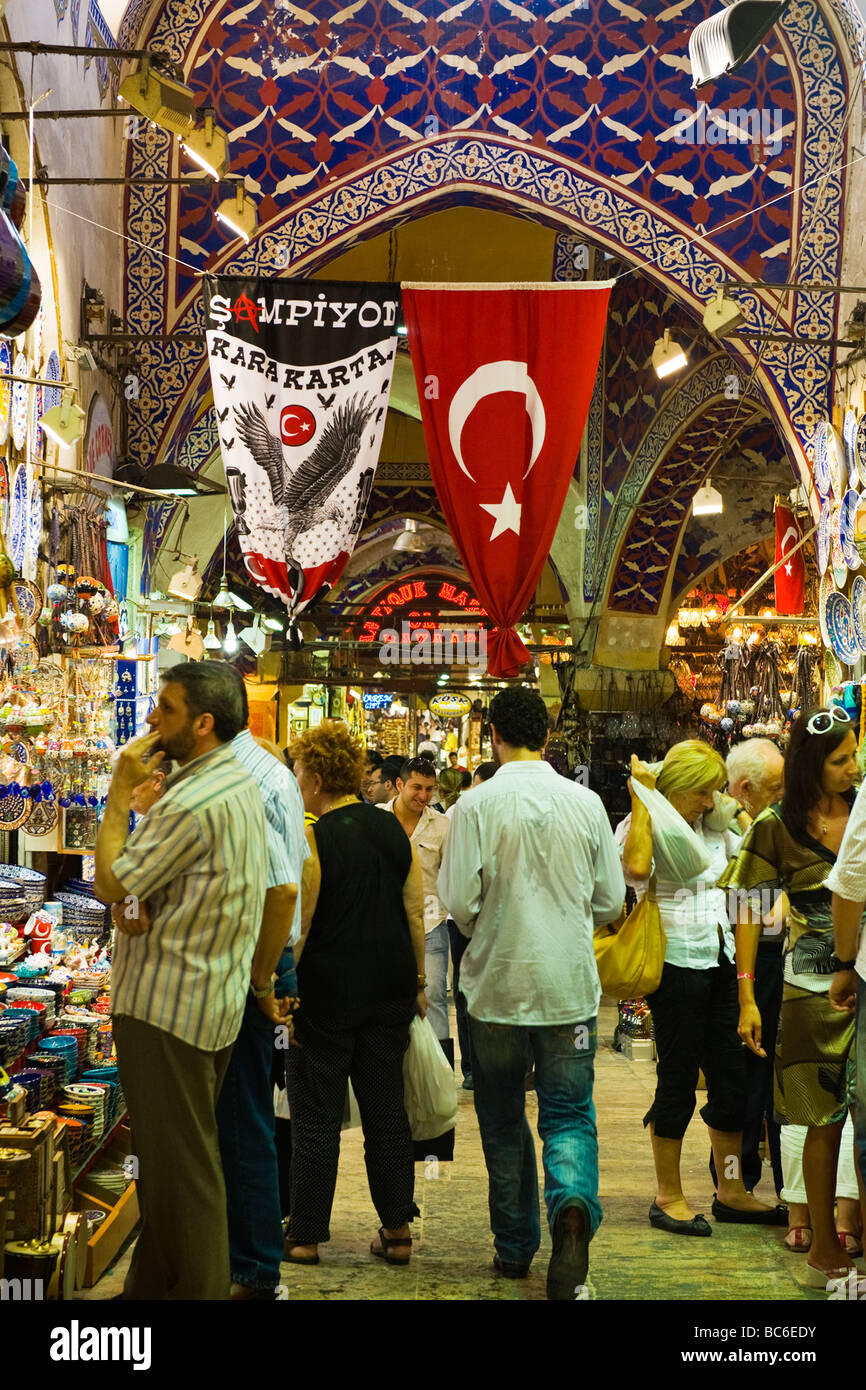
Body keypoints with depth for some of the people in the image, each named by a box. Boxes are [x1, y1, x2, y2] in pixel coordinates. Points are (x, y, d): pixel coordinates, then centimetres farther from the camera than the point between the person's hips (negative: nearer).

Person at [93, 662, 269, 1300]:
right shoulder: (240, 781, 10)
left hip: (166, 1007, -10)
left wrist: (120, 795, -7)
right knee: (180, 1157, 17)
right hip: (214, 1001, 10)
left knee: (178, 1166, -2)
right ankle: (153, 1283, 27)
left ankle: (194, 1287, 5)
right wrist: (138, 903, -6)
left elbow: (110, 884, -15)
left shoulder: (195, 802, -23)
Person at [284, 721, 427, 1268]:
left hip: (328, 993, -5)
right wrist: (418, 982, 15)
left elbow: (295, 930, -13)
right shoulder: (394, 830, 4)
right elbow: (416, 914, 7)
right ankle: (398, 1229, 15)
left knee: (317, 1117, 4)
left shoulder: (311, 841, -13)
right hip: (390, 990, 5)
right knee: (387, 1109, 12)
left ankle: (306, 1236, 10)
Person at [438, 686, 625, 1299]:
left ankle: (515, 1246, 22)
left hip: (497, 983, -1)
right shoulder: (586, 803, -2)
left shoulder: (477, 805, -10)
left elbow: (459, 902, -12)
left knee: (503, 1120, 14)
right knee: (569, 1114, 8)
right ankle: (573, 1202, -21)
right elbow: (611, 901, 4)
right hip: (569, 984, 1)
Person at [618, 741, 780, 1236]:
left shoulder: (714, 829, 15)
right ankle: (668, 1198, 11)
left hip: (720, 961, 7)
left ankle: (731, 1192, 20)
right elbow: (636, 867, -28)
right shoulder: (644, 826, -6)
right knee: (678, 1080, -1)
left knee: (732, 1078, 9)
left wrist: (736, 809, 13)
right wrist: (642, 797, -19)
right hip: (676, 965, -7)